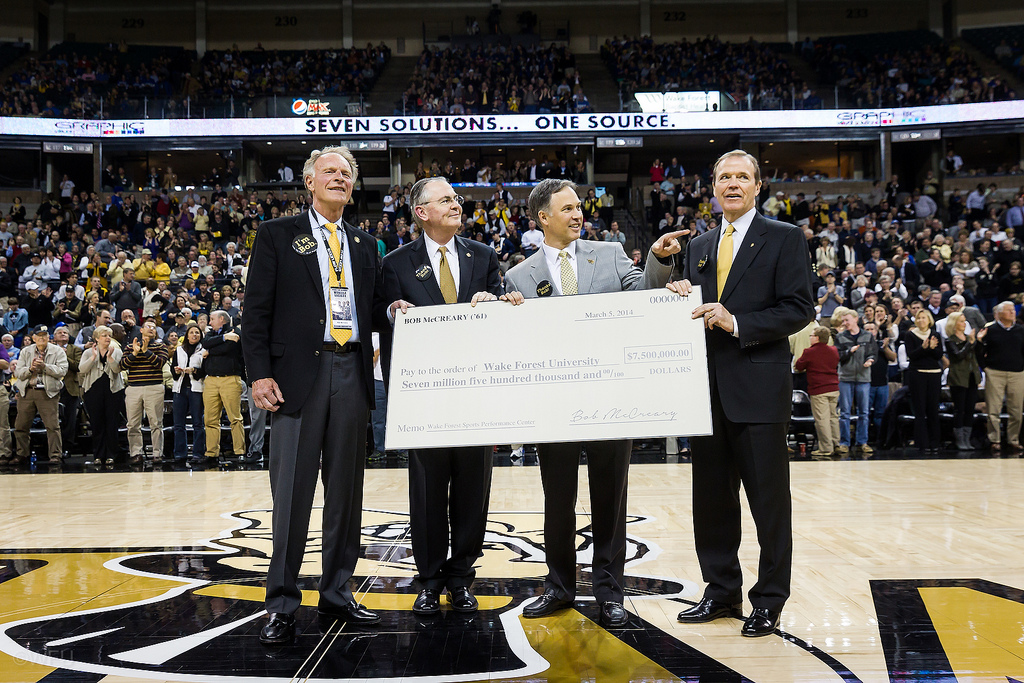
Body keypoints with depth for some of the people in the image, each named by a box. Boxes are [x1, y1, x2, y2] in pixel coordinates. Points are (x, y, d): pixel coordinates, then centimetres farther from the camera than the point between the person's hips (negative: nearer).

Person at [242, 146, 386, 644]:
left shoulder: (364, 245, 18)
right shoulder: (277, 235, 6)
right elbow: (257, 309, -1)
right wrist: (260, 374, -10)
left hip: (352, 373, 4)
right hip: (299, 373, -4)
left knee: (345, 488, 9)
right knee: (292, 491, -2)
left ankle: (336, 593, 20)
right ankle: (282, 605, 6)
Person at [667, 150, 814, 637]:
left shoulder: (785, 239, -1)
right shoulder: (698, 248, 16)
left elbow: (799, 309, -9)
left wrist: (737, 323, -18)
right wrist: (678, 296, -3)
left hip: (759, 387, -5)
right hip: (708, 387, 6)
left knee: (768, 498, 1)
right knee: (711, 496, 12)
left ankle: (769, 601, 13)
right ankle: (721, 591, 25)